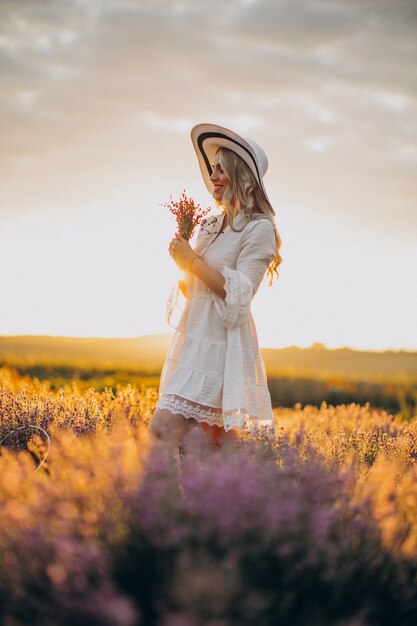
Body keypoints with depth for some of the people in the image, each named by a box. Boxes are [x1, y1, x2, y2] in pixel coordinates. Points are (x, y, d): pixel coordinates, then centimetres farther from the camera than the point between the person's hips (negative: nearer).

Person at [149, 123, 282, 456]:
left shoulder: (258, 229, -7)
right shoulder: (211, 225, 17)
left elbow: (238, 294, -15)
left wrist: (193, 260, -12)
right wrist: (183, 262, 5)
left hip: (221, 344, -8)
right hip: (195, 338, 8)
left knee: (164, 432, -18)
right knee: (215, 443, 9)